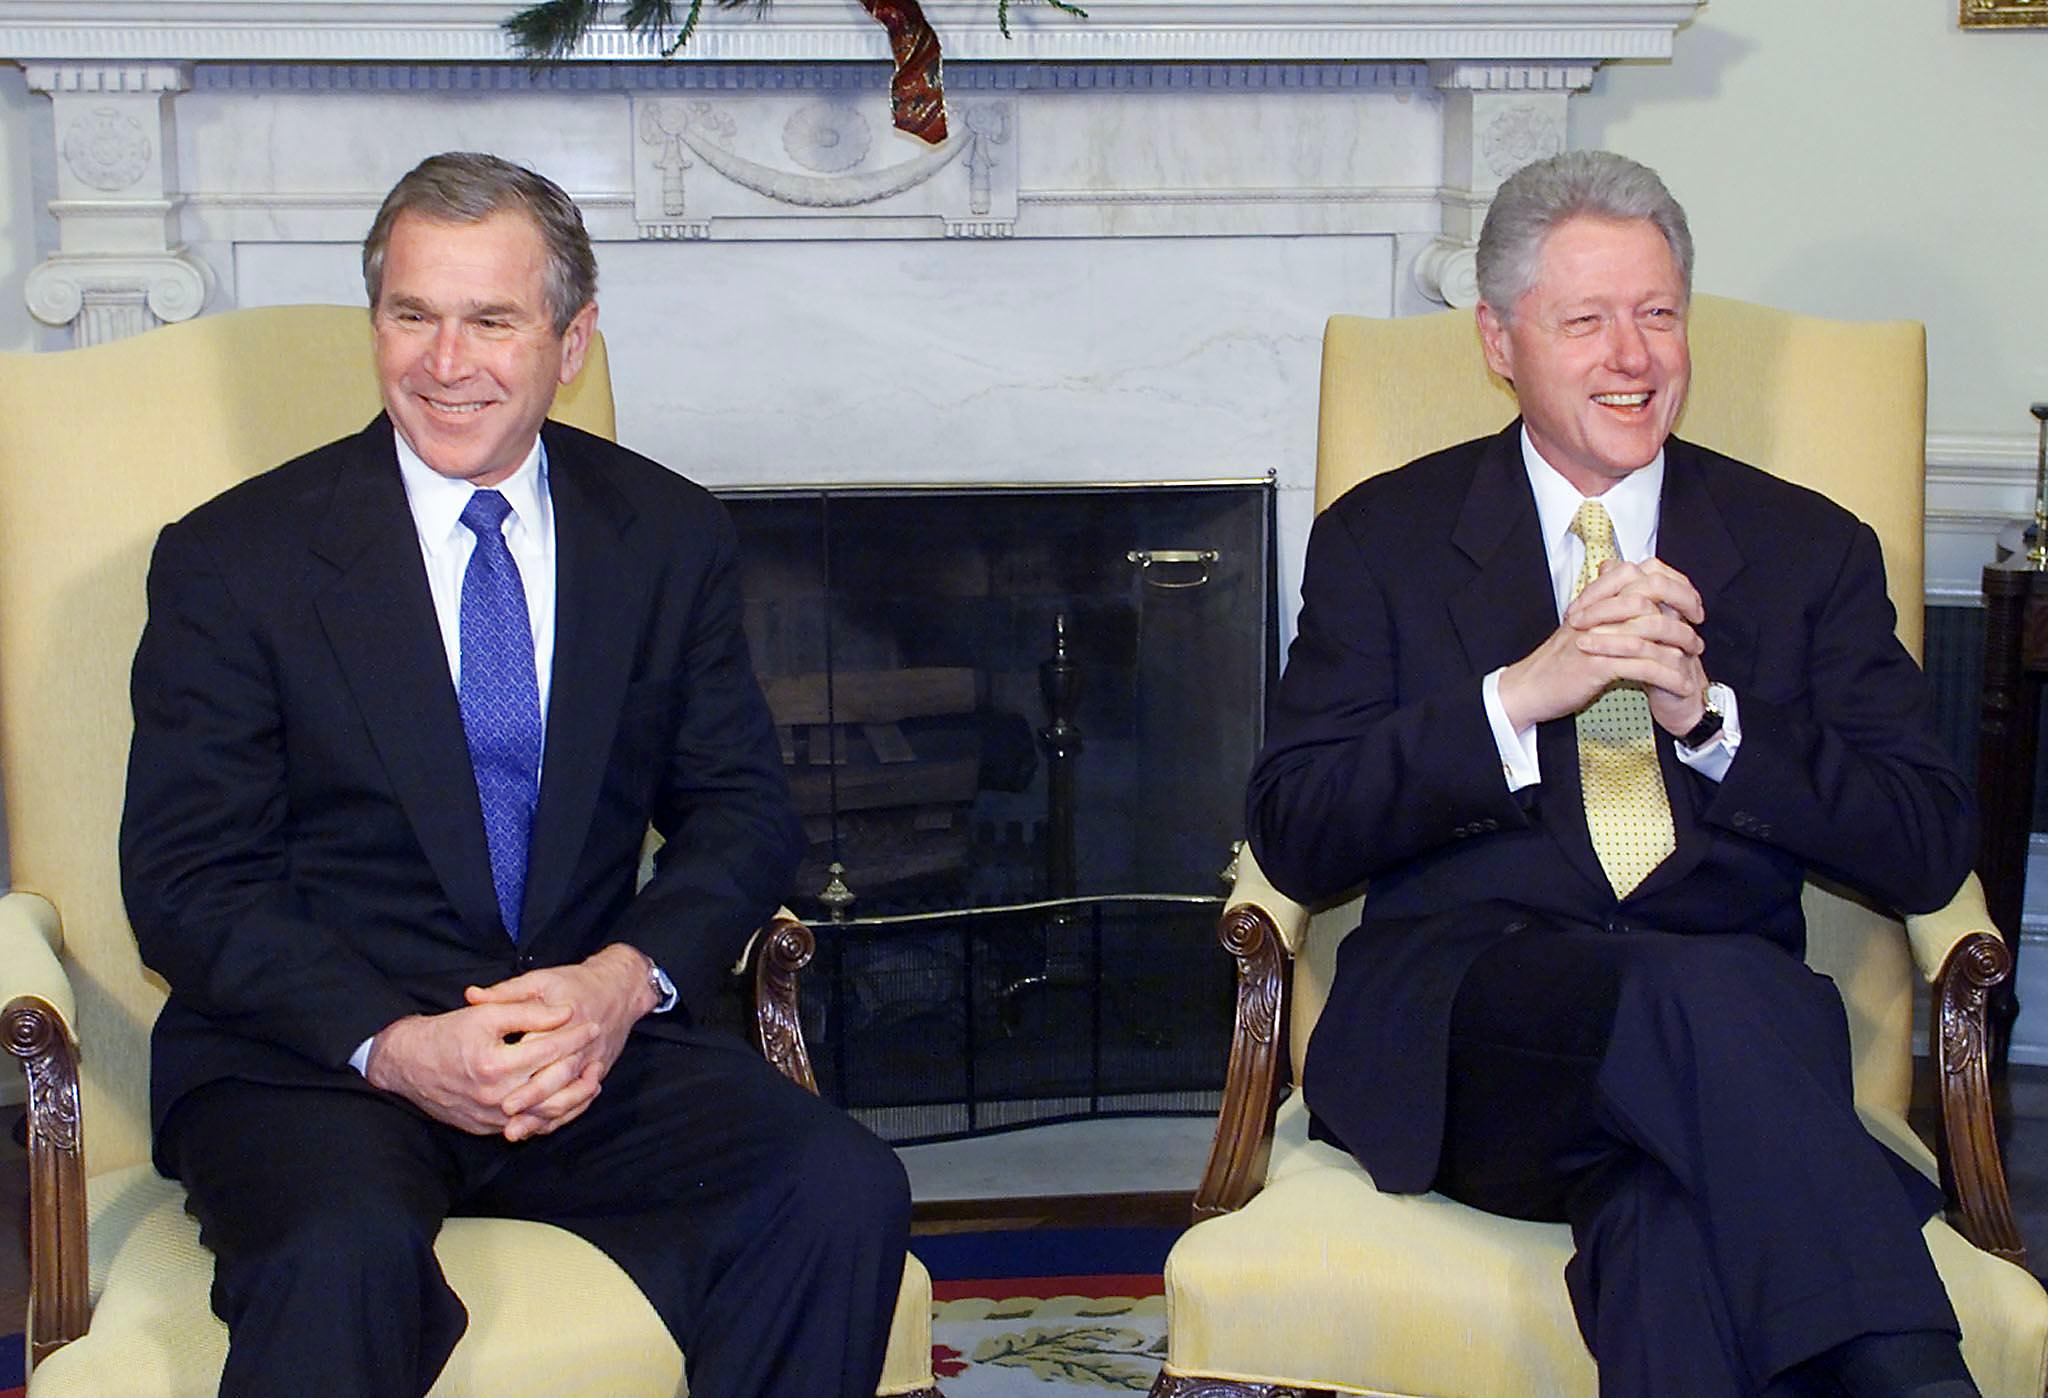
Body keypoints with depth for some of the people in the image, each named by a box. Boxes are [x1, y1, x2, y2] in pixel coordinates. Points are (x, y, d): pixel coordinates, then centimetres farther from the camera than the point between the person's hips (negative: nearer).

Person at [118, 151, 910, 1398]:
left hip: (593, 1038, 3)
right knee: (344, 1252, -37)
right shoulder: (233, 557, 0)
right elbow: (185, 883, -3)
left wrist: (628, 978, -12)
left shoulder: (670, 537, 9)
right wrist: (392, 1045, -19)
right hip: (311, 1057, -3)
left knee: (846, 1192, -23)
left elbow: (743, 808, 9)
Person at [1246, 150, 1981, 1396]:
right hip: (1460, 1034, -1)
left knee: (1678, 1204, -38)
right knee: (1704, 995, -36)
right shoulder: (1384, 539, 14)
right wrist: (1521, 696, -12)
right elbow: (1293, 839, 2)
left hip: (1740, 1017, 1)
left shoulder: (1811, 549, 17)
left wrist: (1709, 714, -8)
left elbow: (1928, 851, 8)